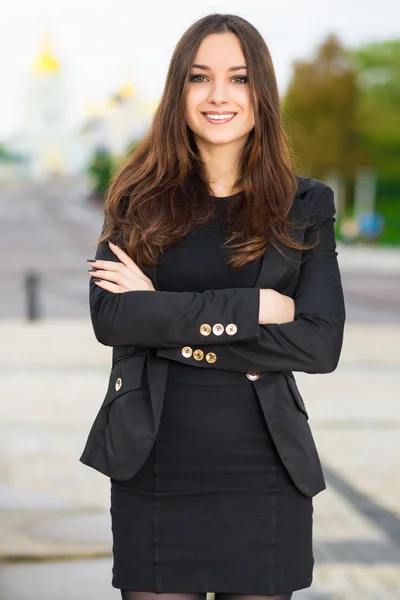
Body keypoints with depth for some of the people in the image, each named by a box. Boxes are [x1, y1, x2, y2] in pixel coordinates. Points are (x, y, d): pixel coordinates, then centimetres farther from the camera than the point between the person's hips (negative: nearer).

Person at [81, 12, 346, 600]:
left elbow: (321, 345, -8)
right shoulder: (142, 197, 3)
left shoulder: (305, 205, 3)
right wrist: (251, 308, -17)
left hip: (264, 478, 0)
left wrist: (172, 323, -13)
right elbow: (109, 316, -11)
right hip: (153, 472, 0)